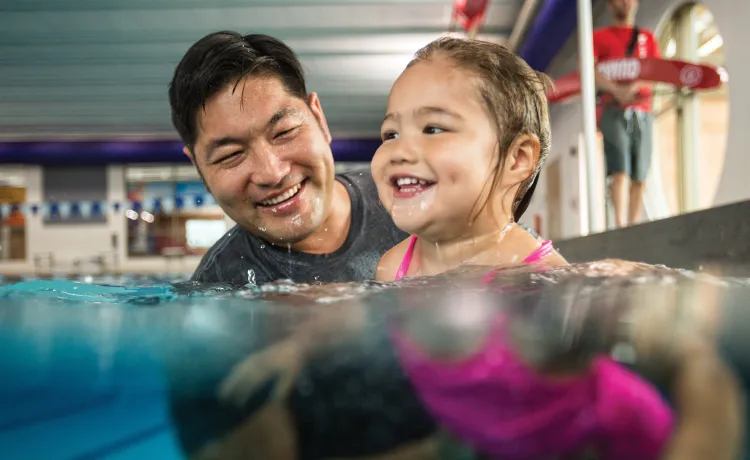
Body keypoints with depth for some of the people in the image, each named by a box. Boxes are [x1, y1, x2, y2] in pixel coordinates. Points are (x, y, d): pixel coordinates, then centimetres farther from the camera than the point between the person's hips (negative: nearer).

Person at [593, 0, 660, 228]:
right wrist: (616, 90, -19)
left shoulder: (647, 38, 21)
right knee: (620, 170, -17)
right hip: (614, 110, -3)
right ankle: (620, 225, -23)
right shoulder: (599, 36, 12)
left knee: (640, 178, 0)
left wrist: (634, 86, -13)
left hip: (643, 112, 3)